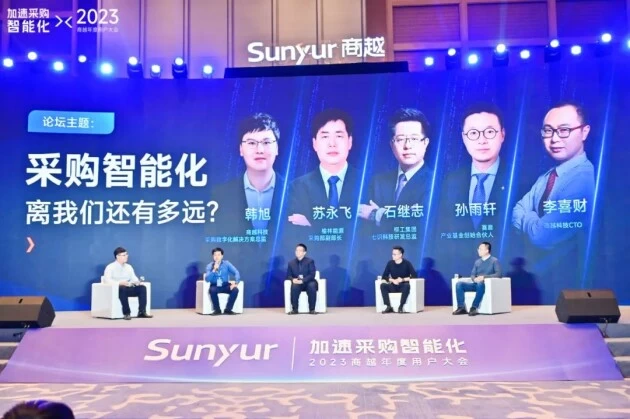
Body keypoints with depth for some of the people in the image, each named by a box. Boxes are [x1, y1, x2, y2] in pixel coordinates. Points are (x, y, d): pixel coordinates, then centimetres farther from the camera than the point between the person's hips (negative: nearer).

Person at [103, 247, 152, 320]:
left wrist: (138, 282, -14)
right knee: (123, 289, -40)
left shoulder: (129, 267, 16)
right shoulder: (110, 267, -2)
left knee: (142, 287, -19)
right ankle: (127, 313, -38)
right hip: (116, 289, -6)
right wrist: (120, 283, -29)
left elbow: (134, 278, 12)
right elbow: (107, 280, -16)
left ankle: (141, 312, -27)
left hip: (128, 288, 6)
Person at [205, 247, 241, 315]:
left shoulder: (226, 263, 0)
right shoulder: (209, 266, -3)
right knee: (212, 290, -36)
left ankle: (228, 309, -15)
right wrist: (214, 269, -25)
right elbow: (207, 279, -15)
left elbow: (236, 272, -7)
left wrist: (236, 283, -24)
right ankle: (217, 310, -17)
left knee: (235, 289, -27)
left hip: (225, 285, 1)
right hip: (215, 286, -1)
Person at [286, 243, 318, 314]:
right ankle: (294, 309, -26)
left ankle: (312, 309, -29)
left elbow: (312, 275, -11)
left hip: (308, 282, -2)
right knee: (294, 286, -33)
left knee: (312, 286, -36)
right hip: (297, 283, 2)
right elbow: (288, 275, 7)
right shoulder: (291, 263, 9)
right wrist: (293, 279, -18)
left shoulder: (310, 261, -1)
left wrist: (302, 280, -26)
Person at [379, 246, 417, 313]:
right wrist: (393, 280, -17)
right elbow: (384, 276, 1)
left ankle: (401, 307, -32)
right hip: (394, 286, 3)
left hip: (403, 286, -3)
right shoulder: (390, 263, 1)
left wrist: (403, 279, -21)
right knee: (383, 285, -26)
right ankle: (389, 307, -29)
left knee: (407, 285, -37)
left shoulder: (407, 263, -6)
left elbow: (414, 275, -12)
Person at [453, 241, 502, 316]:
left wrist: (484, 277, -22)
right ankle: (461, 307, -22)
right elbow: (472, 274, 16)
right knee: (459, 284, -17)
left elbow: (498, 274, -12)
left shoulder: (494, 261, 1)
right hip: (476, 284, 6)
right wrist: (474, 279, -10)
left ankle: (474, 308, -35)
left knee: (480, 283, -42)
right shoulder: (477, 262, 19)